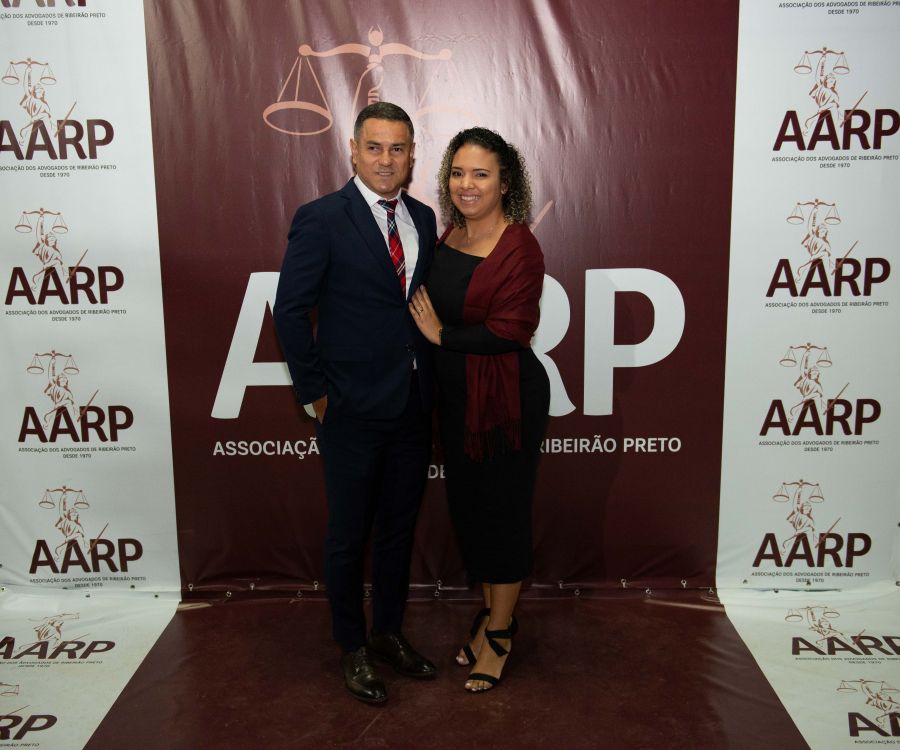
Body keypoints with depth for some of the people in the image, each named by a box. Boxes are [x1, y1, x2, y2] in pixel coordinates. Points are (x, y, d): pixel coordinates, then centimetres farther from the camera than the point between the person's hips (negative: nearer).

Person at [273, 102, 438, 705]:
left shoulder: (424, 219, 7)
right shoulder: (322, 219, -10)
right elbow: (290, 311, -9)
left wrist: (429, 383, 5)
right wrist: (315, 393, -8)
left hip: (414, 407, 5)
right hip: (353, 410, -5)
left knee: (400, 528, 18)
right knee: (350, 535, 11)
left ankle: (390, 632, 39)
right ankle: (354, 648, 31)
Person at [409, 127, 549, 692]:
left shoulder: (519, 248, -16)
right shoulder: (450, 238, 6)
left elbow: (508, 331, -22)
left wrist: (441, 335, -13)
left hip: (508, 399, -7)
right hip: (456, 397, 8)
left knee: (503, 511, 7)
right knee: (468, 507, 17)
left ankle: (500, 633, 26)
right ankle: (491, 612, 38)